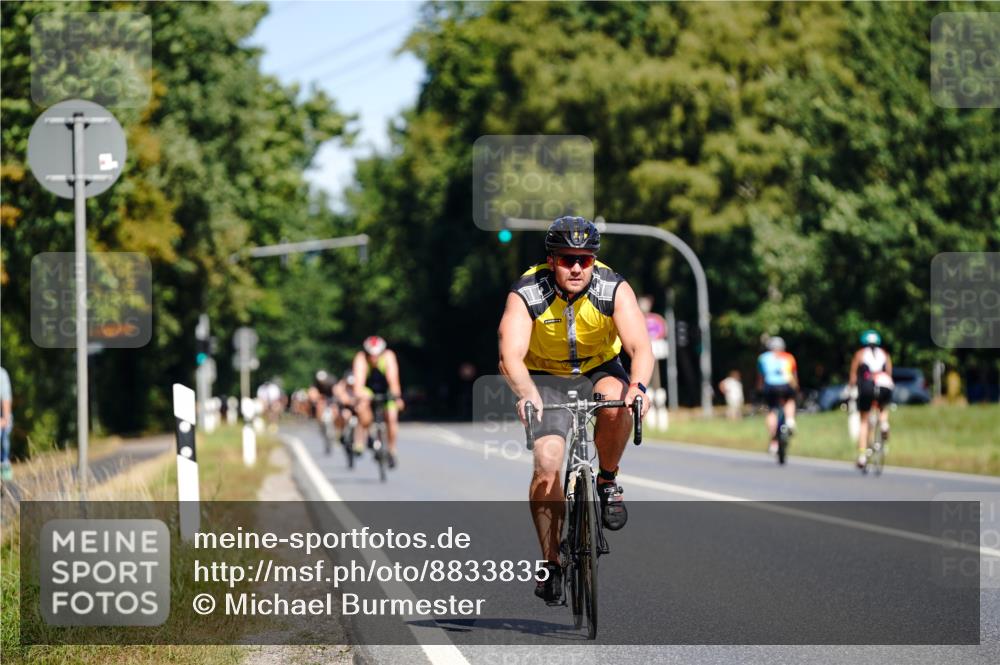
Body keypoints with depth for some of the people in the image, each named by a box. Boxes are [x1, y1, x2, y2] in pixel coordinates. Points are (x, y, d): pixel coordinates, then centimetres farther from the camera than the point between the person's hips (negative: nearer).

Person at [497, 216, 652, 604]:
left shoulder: (614, 289, -21)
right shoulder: (526, 294, -22)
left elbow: (641, 347, -30)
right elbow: (511, 356, -33)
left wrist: (638, 386, -51)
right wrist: (526, 394, -54)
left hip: (599, 372, 0)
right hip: (546, 379, 0)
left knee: (615, 402, -35)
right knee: (547, 461, -20)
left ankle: (608, 481, -8)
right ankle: (550, 561, -7)